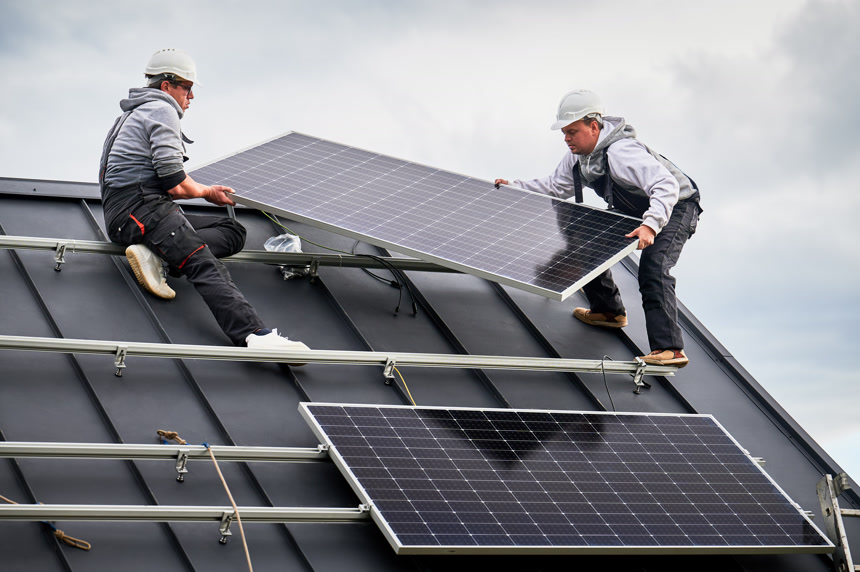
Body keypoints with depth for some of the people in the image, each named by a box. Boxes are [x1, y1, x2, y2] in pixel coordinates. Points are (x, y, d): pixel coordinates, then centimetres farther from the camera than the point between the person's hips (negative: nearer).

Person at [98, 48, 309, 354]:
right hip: (140, 206, -10)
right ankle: (256, 335, -48)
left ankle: (155, 254, -15)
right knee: (205, 265, -27)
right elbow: (174, 184, -10)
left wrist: (198, 189, 25)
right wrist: (206, 192, 8)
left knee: (234, 231, 9)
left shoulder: (137, 114, 30)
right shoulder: (162, 110, -2)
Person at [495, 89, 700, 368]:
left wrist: (650, 225, -60)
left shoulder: (621, 152, -35)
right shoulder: (578, 157, -6)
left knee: (653, 267, -30)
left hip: (676, 207, -10)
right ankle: (609, 311, 29)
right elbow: (556, 187, 14)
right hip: (633, 210, 10)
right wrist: (514, 187, 3)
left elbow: (667, 185, -46)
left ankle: (670, 349, -36)